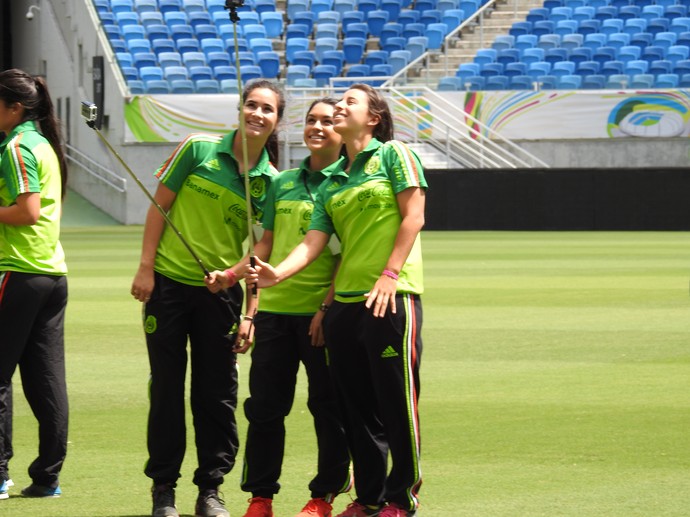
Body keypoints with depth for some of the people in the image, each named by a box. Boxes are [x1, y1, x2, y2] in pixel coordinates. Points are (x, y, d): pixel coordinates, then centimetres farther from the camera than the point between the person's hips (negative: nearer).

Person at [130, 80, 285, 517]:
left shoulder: (270, 181, 0)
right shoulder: (199, 149, -5)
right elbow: (160, 205, -1)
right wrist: (146, 267, -6)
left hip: (221, 292, 2)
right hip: (169, 283, -1)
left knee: (217, 392, 2)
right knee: (167, 386, 3)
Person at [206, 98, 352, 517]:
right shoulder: (283, 183, 14)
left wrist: (329, 307, -16)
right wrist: (234, 274, 5)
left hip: (320, 311, -5)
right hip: (275, 307, 5)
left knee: (327, 405, 2)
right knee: (265, 404, 6)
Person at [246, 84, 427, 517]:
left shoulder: (393, 154, 2)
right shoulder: (332, 181, 18)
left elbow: (414, 215, -6)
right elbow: (314, 241, 9)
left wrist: (391, 273, -14)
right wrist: (278, 273, -9)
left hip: (391, 295, -7)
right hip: (345, 299, 7)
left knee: (396, 399, -4)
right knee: (357, 407, 8)